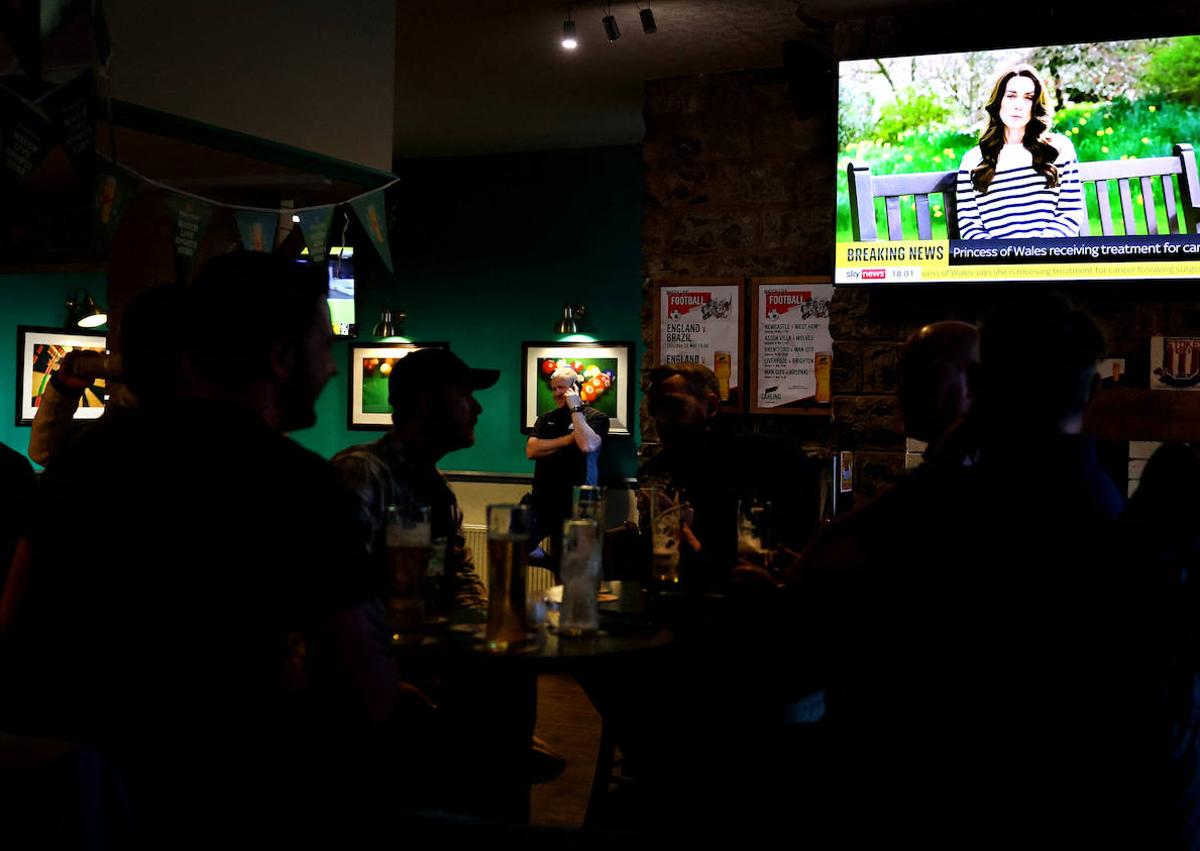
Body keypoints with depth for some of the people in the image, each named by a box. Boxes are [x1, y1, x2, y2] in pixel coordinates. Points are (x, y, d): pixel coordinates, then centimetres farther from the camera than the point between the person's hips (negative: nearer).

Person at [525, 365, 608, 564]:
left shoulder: (596, 417, 1)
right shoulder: (546, 419, 15)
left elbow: (587, 445, -19)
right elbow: (531, 451, 0)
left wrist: (575, 409, -10)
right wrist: (567, 439, -8)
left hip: (575, 505, -4)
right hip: (542, 503, 5)